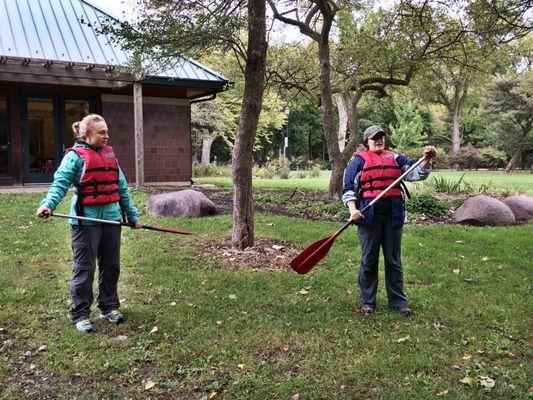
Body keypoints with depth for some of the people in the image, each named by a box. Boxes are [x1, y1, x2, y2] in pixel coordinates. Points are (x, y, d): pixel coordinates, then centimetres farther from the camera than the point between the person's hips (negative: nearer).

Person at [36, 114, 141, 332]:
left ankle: (109, 306, 29)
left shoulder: (109, 154, 14)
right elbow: (60, 183, -15)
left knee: (111, 265, 13)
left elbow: (122, 187, 18)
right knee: (84, 268, 1)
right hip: (86, 219, -6)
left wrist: (132, 215, 19)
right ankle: (80, 314, 14)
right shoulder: (75, 156, -4)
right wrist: (48, 204, -34)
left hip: (111, 217, 6)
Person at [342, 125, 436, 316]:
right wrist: (353, 210, -16)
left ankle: (398, 300, 19)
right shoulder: (359, 161, 4)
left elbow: (416, 172, 8)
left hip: (393, 215, 3)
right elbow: (348, 189, -1)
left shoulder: (395, 158, 15)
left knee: (394, 260, 10)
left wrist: (426, 160, -10)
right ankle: (367, 301, 17)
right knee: (369, 260, 5)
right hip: (369, 215, -3)